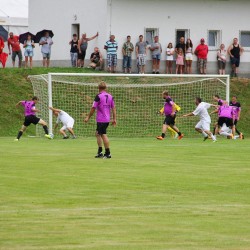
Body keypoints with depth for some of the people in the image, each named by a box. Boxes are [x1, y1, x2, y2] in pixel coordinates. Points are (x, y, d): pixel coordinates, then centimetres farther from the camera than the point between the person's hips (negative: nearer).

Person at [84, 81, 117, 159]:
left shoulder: (98, 96, -11)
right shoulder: (110, 96, 8)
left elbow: (93, 108, -9)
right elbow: (113, 108, 8)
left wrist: (88, 117, 1)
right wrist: (114, 119, 12)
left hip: (101, 120, -7)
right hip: (107, 120, 7)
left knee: (104, 135, -5)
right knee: (98, 134, 17)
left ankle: (108, 153, -5)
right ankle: (100, 152, 14)